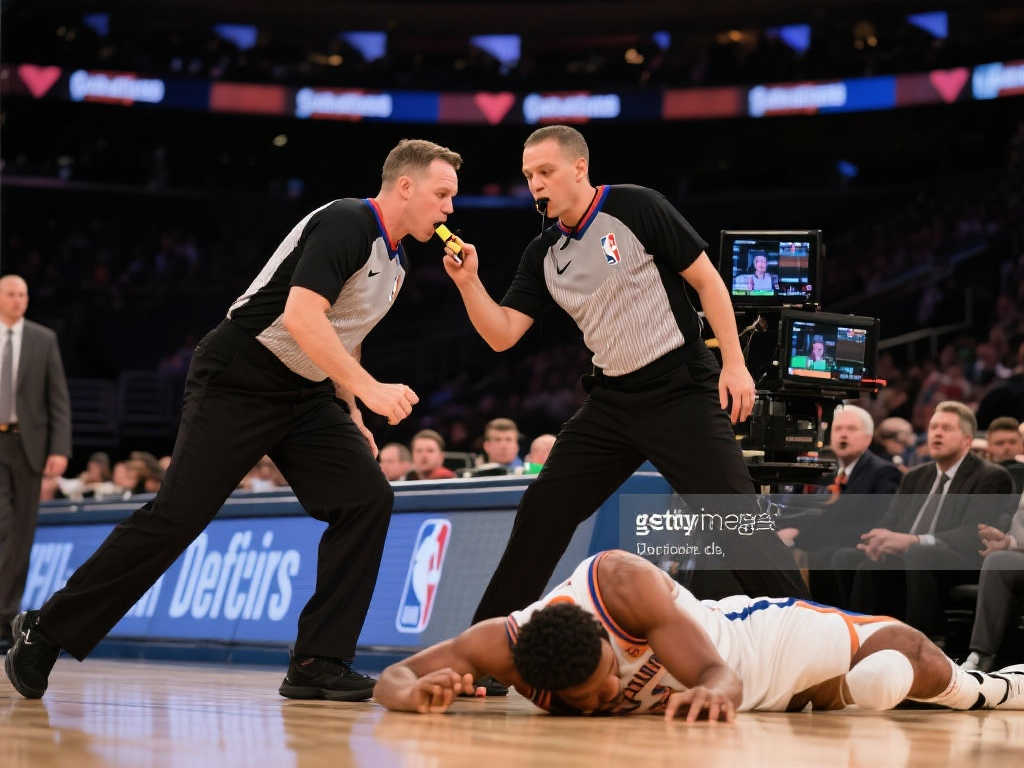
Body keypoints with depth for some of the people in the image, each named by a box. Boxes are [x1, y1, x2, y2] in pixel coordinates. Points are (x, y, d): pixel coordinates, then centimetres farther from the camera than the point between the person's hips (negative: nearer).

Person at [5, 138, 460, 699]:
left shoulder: (394, 262, 13)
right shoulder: (345, 223, -17)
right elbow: (301, 315, -30)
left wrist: (351, 418, 16)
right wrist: (367, 389, -31)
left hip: (305, 396, 9)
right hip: (237, 381, -9)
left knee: (367, 498, -10)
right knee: (177, 515, -10)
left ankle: (318, 664, -8)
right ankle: (45, 633, 4)